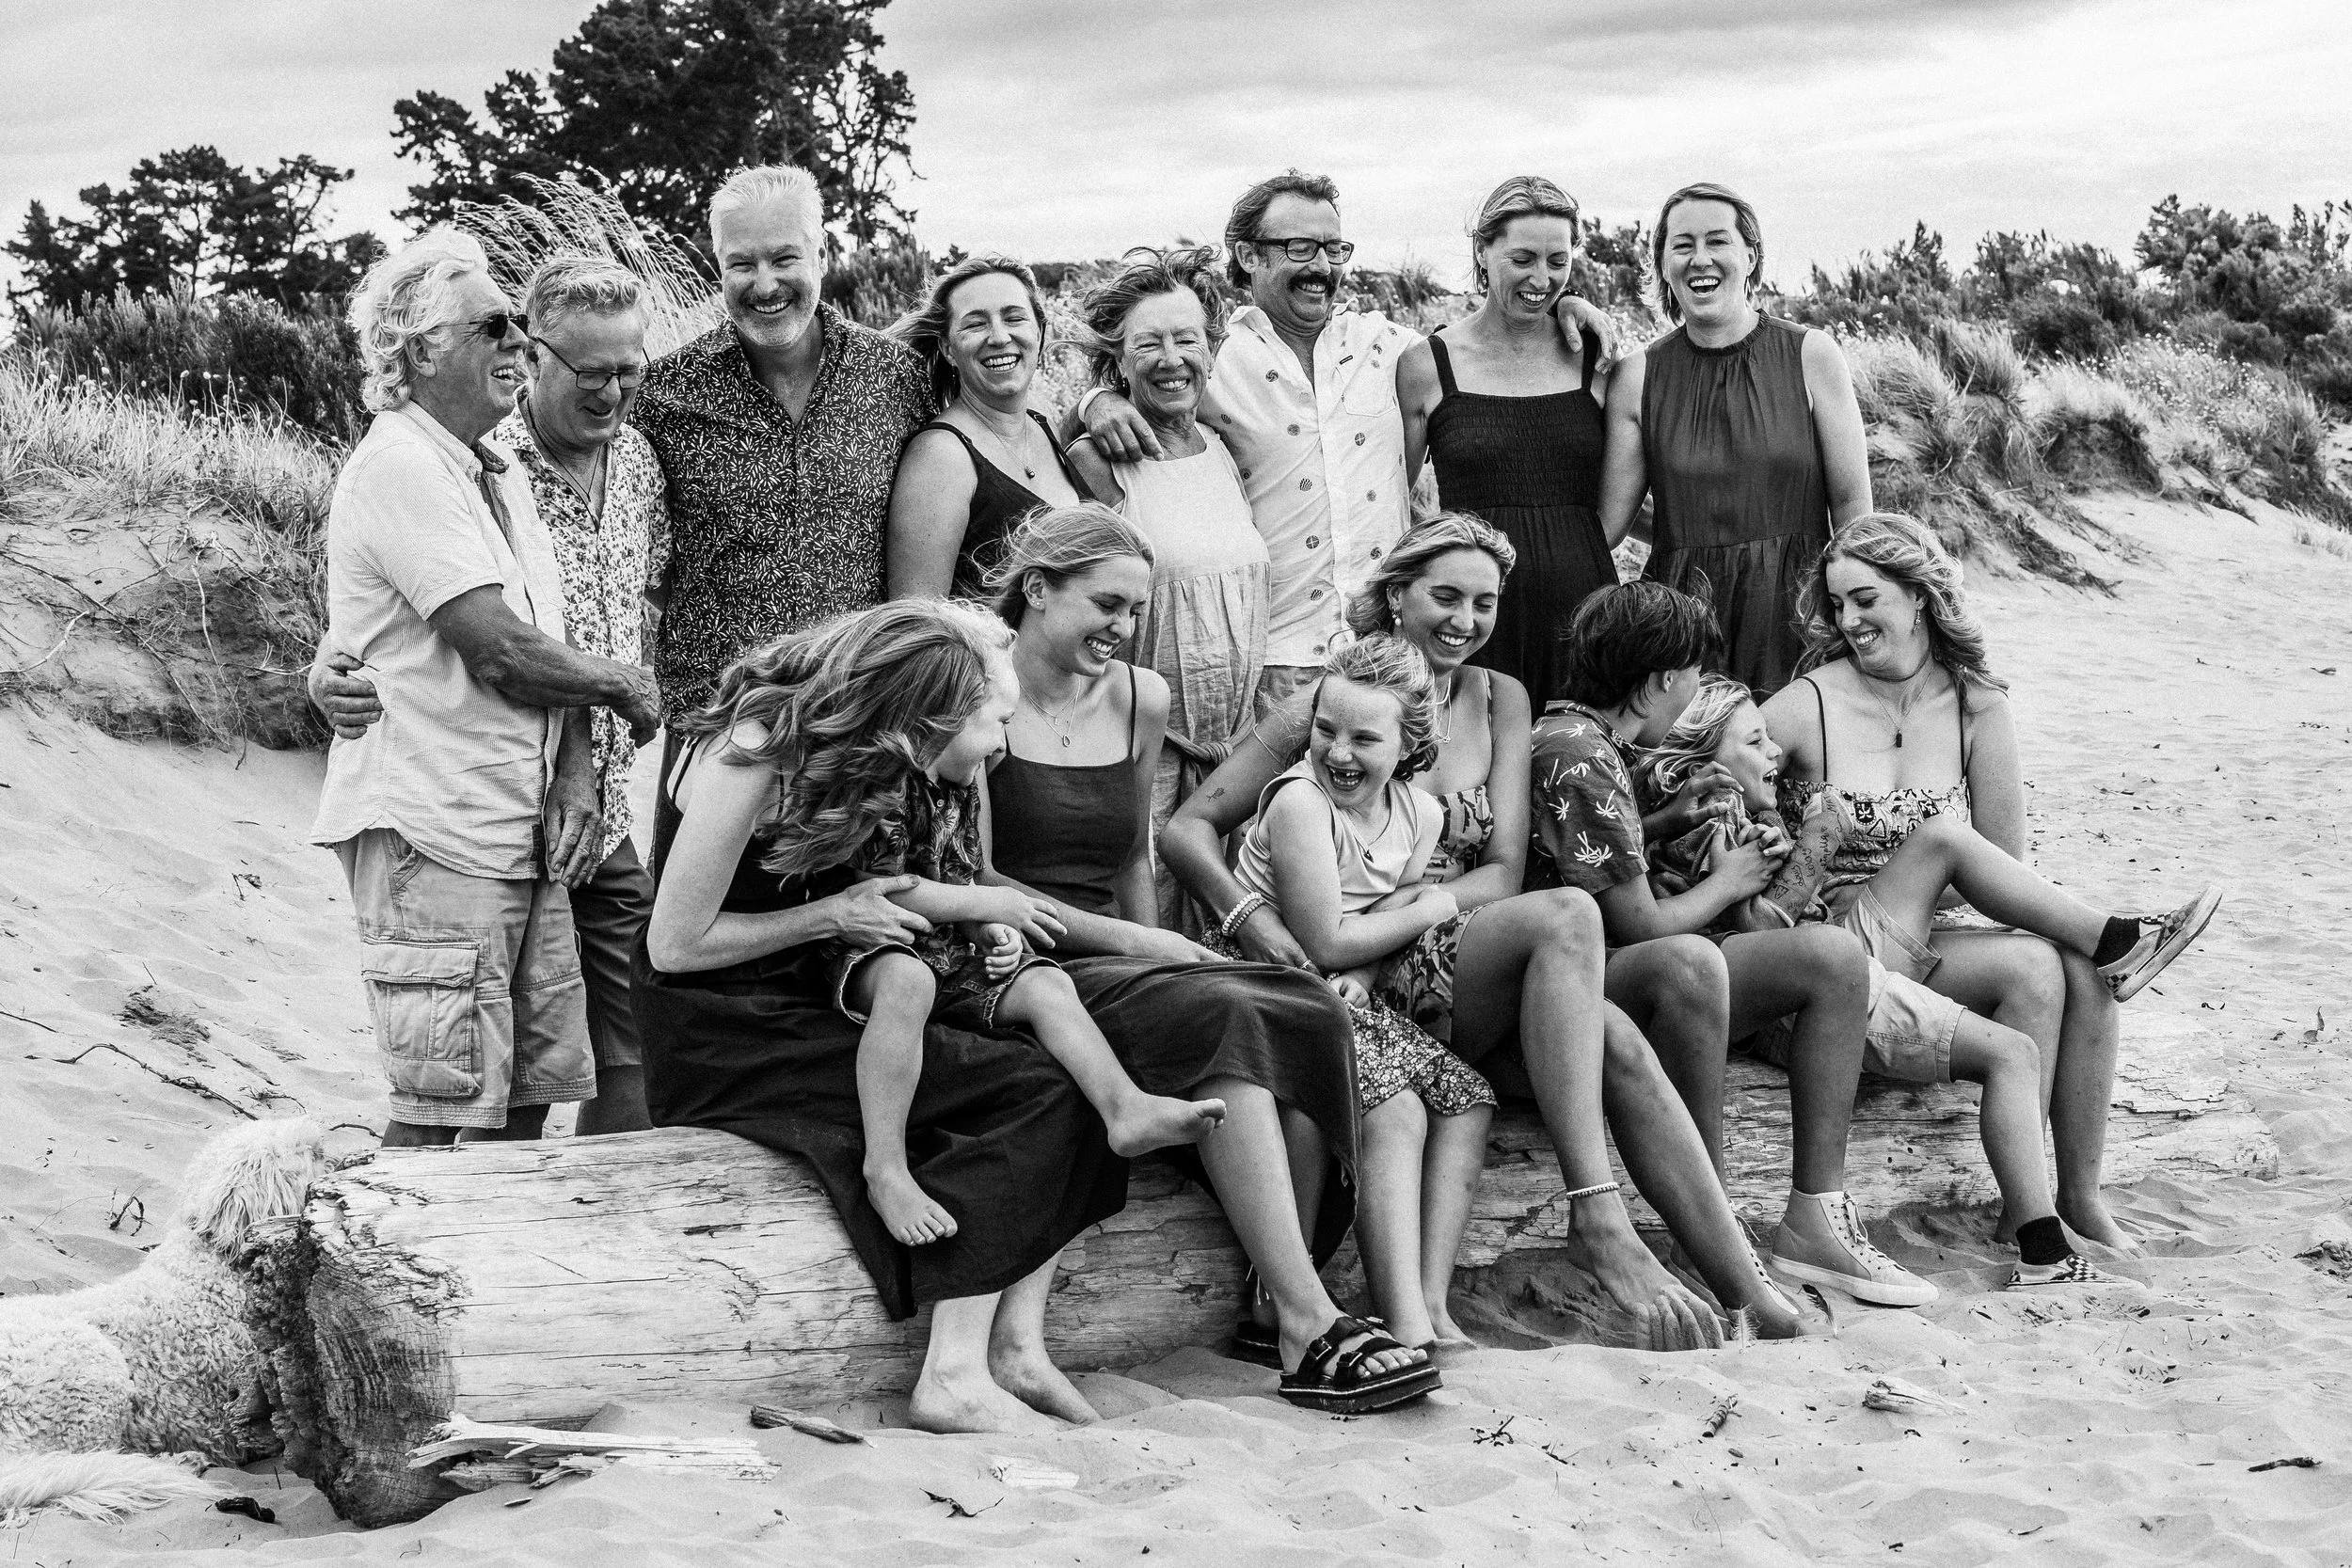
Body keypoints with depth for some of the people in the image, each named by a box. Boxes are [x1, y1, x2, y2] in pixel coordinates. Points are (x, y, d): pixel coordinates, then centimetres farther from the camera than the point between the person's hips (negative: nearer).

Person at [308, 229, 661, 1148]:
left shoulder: (499, 476, 17)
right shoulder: (399, 467, -14)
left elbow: (551, 648, 13)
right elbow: (498, 651, -19)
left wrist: (575, 774, -2)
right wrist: (623, 686, -4)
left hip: (521, 831, 9)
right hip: (431, 830, -9)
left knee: (532, 1089, 11)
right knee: (443, 1104, -6)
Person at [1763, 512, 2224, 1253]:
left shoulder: (1977, 710, 5)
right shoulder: (1807, 708, -4)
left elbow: (2006, 868, 3)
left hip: (1928, 946, 4)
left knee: (2081, 972, -23)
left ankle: (2079, 1196, -14)